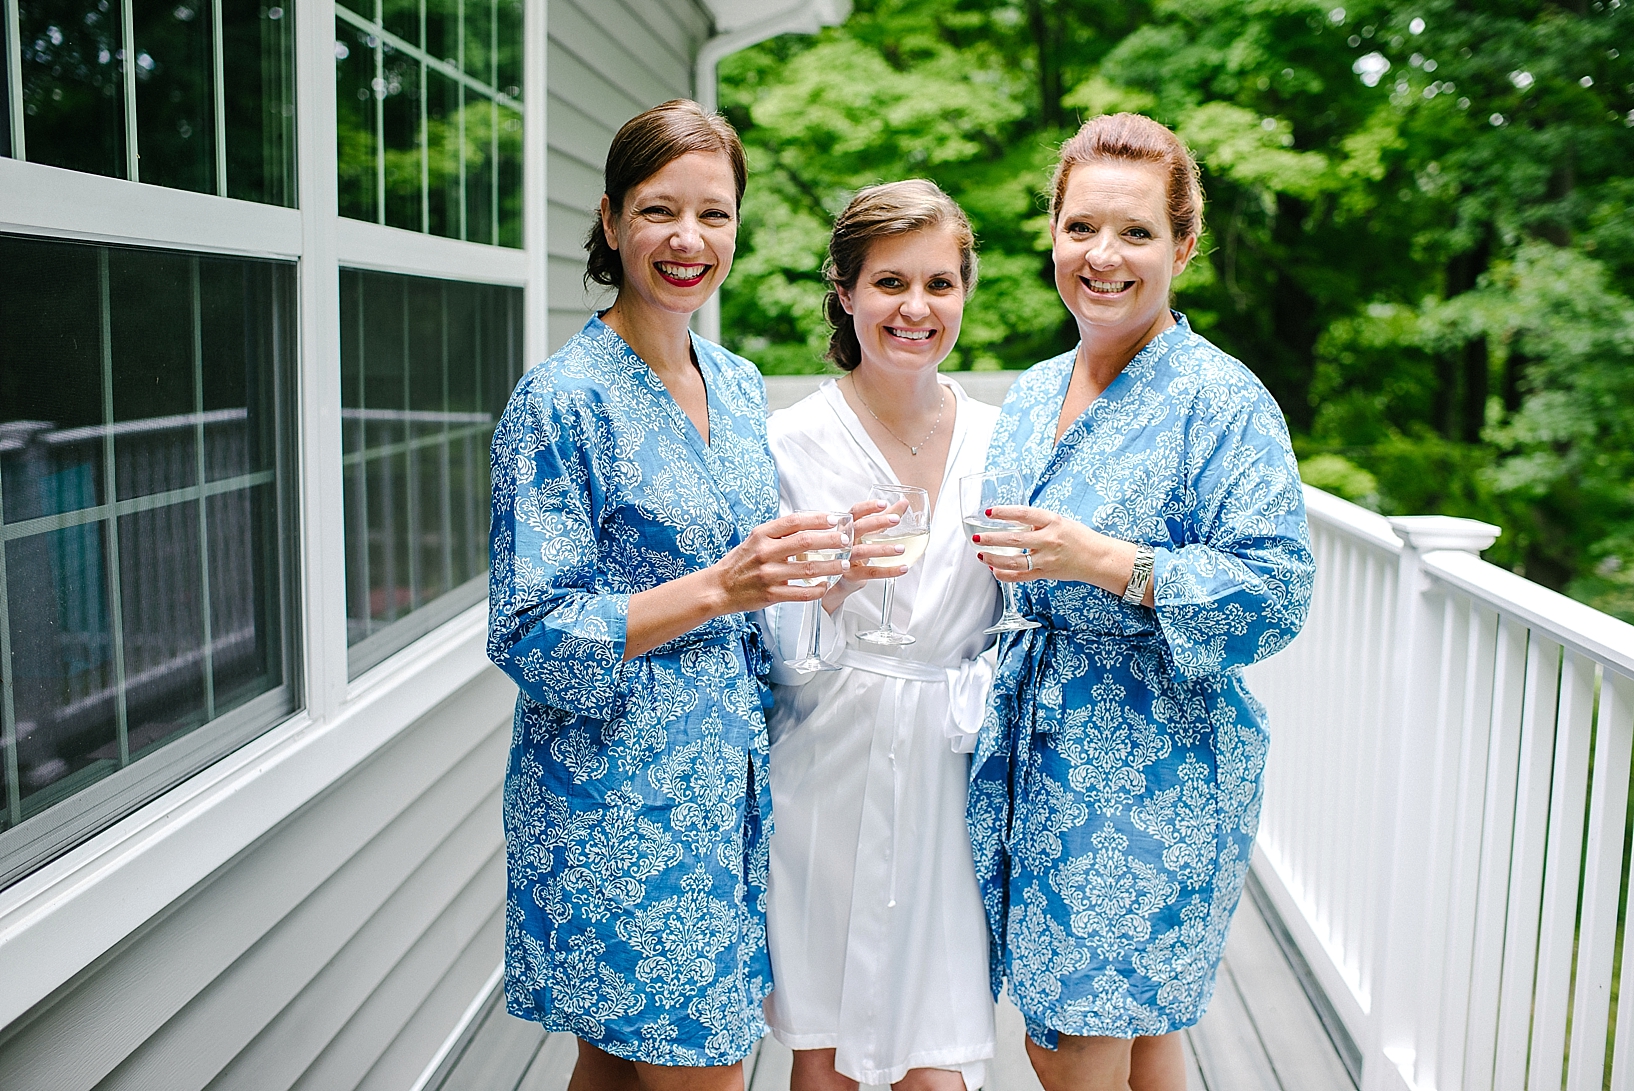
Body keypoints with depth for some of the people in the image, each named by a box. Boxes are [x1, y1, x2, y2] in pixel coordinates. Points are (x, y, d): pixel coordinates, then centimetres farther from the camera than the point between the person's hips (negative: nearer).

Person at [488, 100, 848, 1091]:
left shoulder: (740, 386, 8)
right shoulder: (563, 399, -13)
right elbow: (530, 637, -16)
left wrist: (809, 567, 0)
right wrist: (719, 588, -25)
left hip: (728, 784, 6)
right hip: (618, 802, -6)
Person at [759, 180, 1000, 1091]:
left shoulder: (997, 439, 5)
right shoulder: (792, 443, -6)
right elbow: (781, 656, -9)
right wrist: (838, 576, -25)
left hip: (950, 777, 2)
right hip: (830, 779, -2)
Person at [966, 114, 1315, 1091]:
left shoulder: (1223, 402, -11)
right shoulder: (1033, 394, 11)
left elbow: (1276, 593, -18)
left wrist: (1103, 561, -25)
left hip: (1151, 779, -6)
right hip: (1031, 761, 6)